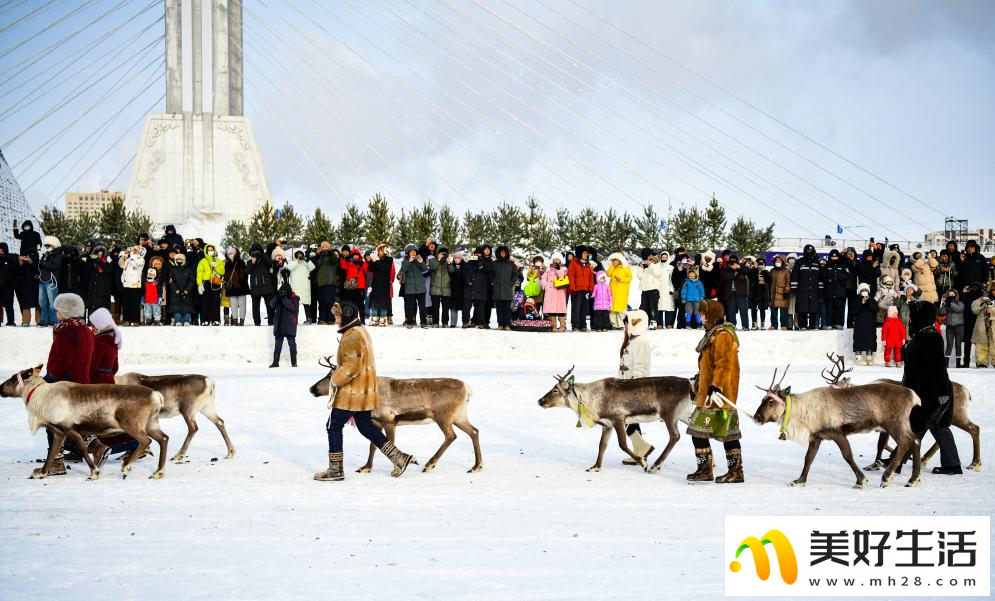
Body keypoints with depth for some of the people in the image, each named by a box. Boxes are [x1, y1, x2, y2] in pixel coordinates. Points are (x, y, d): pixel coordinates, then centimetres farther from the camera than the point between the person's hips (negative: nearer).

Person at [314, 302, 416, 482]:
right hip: (364, 392, 10)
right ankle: (399, 457, 14)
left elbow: (352, 366, -27)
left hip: (352, 393, -10)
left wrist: (335, 381, -14)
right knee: (366, 428, 16)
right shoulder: (360, 331, 13)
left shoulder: (351, 337, -20)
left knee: (334, 426, 1)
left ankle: (335, 470, 6)